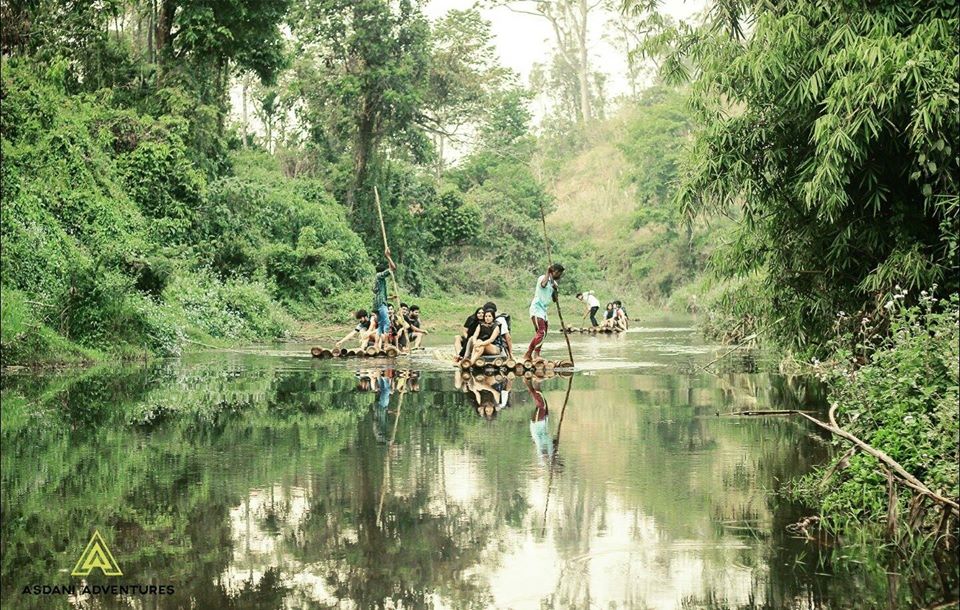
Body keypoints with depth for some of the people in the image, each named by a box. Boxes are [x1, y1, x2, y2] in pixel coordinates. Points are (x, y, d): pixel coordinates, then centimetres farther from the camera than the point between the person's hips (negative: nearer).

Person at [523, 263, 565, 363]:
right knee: (541, 332, -20)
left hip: (543, 310, 9)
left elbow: (555, 299, 15)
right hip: (537, 308, -9)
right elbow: (543, 284, -31)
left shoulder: (554, 283, 17)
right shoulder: (542, 278, -6)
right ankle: (536, 354, -20)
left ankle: (528, 355, 17)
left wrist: (555, 289, -1)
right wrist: (548, 272, -21)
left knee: (539, 334, 10)